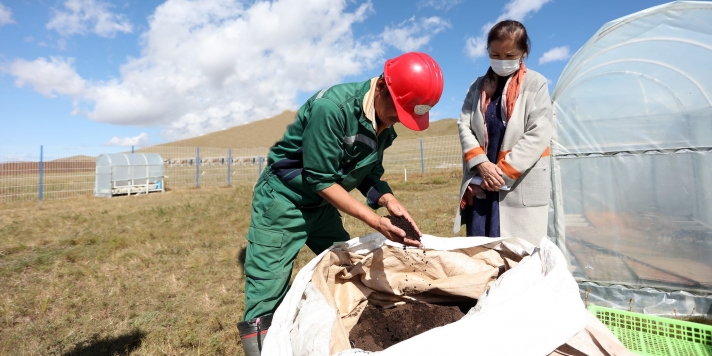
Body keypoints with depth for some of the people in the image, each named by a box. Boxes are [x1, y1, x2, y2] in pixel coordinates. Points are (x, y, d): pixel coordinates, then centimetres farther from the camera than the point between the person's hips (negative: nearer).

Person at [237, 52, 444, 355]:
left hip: (322, 205, 8)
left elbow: (369, 173, 4)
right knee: (265, 298, -5)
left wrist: (390, 201, -16)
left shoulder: (385, 123, -3)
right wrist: (375, 221, -27)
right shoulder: (332, 107, -28)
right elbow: (320, 180, -25)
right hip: (283, 202, -7)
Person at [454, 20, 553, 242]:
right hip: (481, 183, 4)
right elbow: (464, 125, 3)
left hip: (520, 187, -3)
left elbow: (539, 134, -8)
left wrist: (504, 172, -13)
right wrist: (482, 164, -12)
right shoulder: (479, 86, 14)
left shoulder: (536, 84, 1)